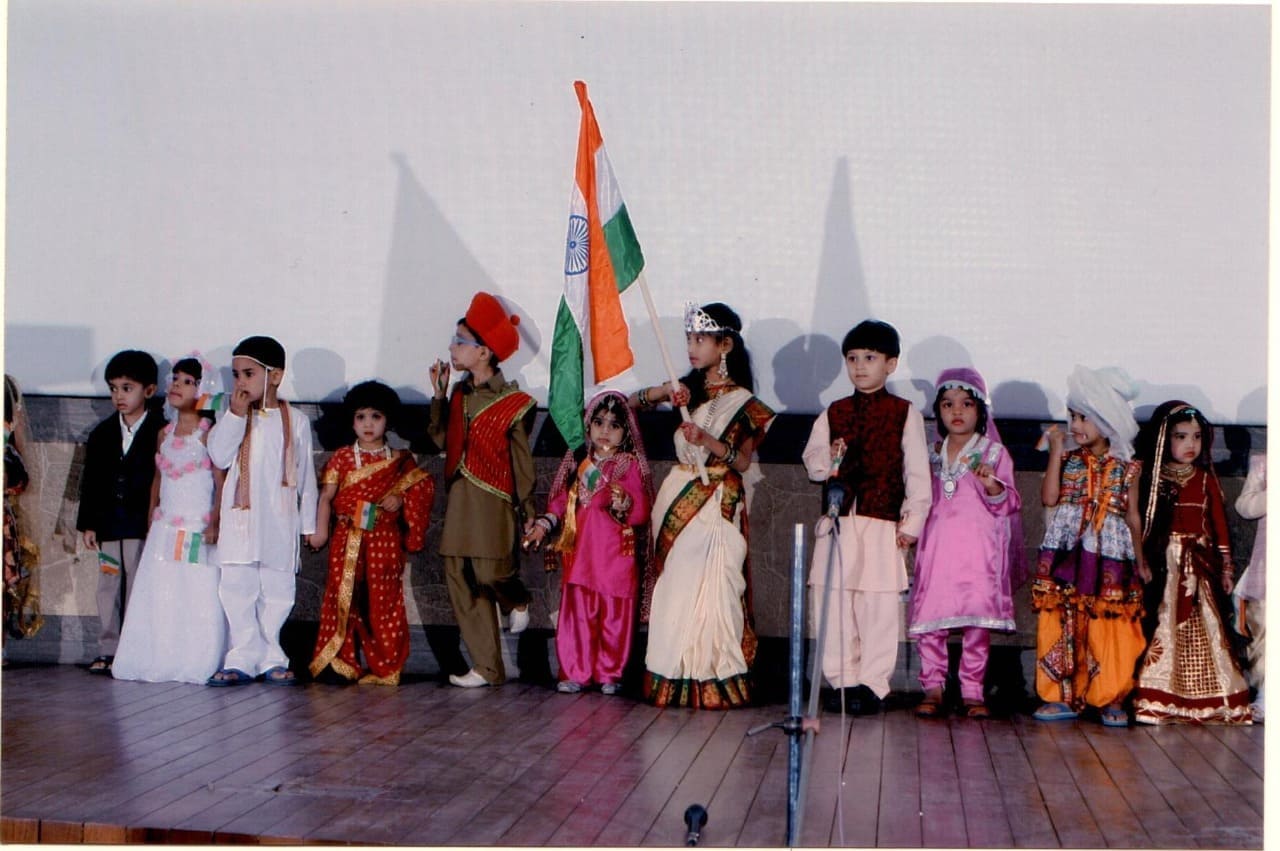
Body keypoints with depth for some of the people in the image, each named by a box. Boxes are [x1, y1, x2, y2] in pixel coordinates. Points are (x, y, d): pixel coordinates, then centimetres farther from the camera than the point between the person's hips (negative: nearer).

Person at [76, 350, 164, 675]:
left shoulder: (159, 432, -4)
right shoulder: (102, 434, 11)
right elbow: (90, 482, 12)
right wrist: (87, 523, 7)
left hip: (143, 526, -5)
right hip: (107, 525, 5)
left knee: (139, 589, 0)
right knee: (108, 587, 9)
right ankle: (108, 650, 15)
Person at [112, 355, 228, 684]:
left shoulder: (208, 432, -6)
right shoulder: (165, 434, 12)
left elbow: (221, 481, -9)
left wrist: (215, 522, -16)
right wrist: (151, 520, 17)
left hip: (198, 530, -6)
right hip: (165, 529, 6)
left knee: (200, 598, -6)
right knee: (159, 597, 5)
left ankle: (197, 665, 1)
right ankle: (159, 661, 12)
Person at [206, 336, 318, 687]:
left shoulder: (296, 420, 5)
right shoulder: (232, 415, 6)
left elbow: (305, 474, 8)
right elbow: (219, 457, -9)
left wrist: (309, 522, 8)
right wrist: (236, 415, -14)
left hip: (280, 522, 0)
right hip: (240, 518, 0)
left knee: (277, 591, 3)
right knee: (237, 589, -2)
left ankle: (271, 658, 12)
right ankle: (242, 660, 3)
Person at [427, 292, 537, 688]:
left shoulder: (512, 402, -7)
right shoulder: (459, 394, 12)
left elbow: (521, 461, -4)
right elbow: (441, 439, 11)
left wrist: (527, 512, -5)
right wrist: (438, 395, 6)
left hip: (492, 500, -6)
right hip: (458, 501, 6)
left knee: (488, 571, -18)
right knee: (461, 580, 3)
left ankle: (516, 599, 21)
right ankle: (487, 668, 11)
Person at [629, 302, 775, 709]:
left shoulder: (741, 401, -2)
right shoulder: (687, 389, 12)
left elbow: (743, 462, -7)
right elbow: (629, 403, 9)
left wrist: (707, 440, -22)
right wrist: (663, 392, -7)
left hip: (717, 505, -5)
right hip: (678, 499, 5)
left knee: (711, 588, -8)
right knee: (673, 586, 4)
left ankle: (715, 678, -2)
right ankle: (672, 676, 9)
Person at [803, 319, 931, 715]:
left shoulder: (905, 414, 5)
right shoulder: (833, 413, 14)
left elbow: (917, 472, 3)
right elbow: (812, 459, 10)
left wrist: (912, 521, -3)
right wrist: (828, 458, -13)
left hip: (882, 524, -3)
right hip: (837, 520, 3)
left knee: (879, 608, -3)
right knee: (832, 602, 3)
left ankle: (872, 683, 6)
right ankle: (841, 680, 12)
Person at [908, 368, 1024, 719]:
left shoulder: (994, 453, 4)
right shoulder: (931, 455, 14)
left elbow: (1008, 503, -2)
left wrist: (992, 484, -19)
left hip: (978, 549, -3)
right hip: (937, 546, 3)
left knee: (978, 619, -3)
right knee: (930, 616, -4)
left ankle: (973, 691, 7)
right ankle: (933, 687, 7)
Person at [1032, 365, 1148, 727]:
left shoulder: (1126, 468, 5)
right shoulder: (1068, 460, 6)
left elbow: (1133, 517, 11)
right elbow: (1049, 498, -8)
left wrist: (1140, 560, 9)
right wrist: (1056, 451, -8)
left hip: (1109, 559, -1)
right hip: (1067, 554, 1)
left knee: (1110, 630, -1)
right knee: (1060, 624, 0)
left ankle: (1111, 699, 9)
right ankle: (1061, 696, 8)